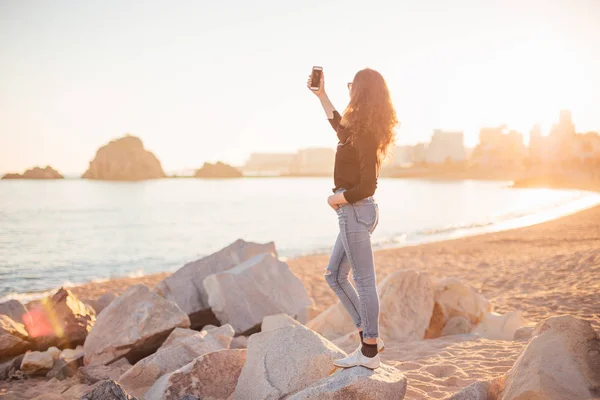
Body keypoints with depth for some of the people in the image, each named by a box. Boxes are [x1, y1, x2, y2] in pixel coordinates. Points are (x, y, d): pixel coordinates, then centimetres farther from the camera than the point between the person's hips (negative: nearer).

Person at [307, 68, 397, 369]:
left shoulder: (363, 134, -17)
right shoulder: (361, 129, 10)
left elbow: (366, 186, -22)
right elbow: (339, 126, 35)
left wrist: (337, 199, -8)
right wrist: (321, 95, 35)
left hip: (355, 212, -10)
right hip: (356, 212, 10)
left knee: (364, 280, -2)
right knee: (335, 276, 16)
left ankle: (370, 352, 7)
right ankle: (370, 337, 20)